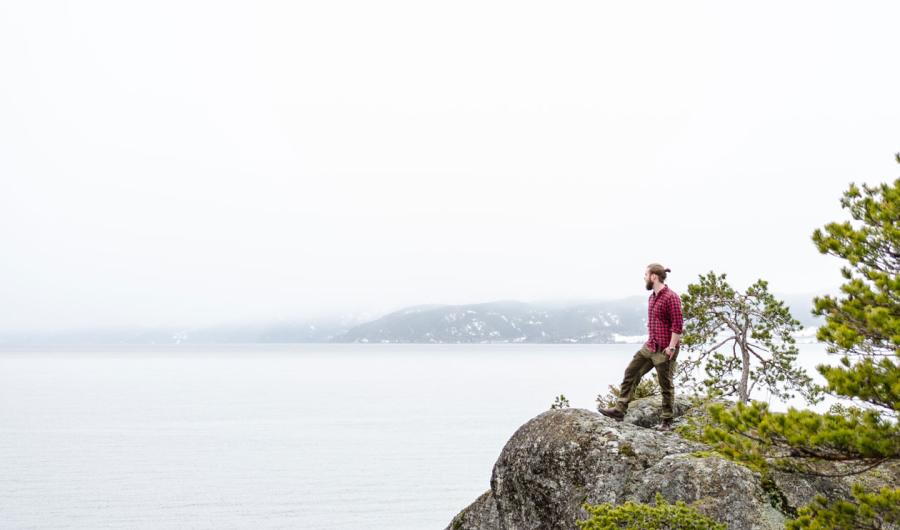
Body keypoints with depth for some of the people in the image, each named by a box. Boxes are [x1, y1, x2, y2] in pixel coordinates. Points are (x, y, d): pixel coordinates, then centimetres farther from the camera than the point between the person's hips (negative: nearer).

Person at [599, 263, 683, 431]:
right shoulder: (653, 297, 12)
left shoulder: (671, 297, -17)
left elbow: (678, 324, -19)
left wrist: (671, 347, -22)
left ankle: (667, 421, 13)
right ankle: (620, 409, 6)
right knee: (631, 372, 4)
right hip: (650, 346, 9)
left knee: (666, 385, 2)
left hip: (665, 350, -9)